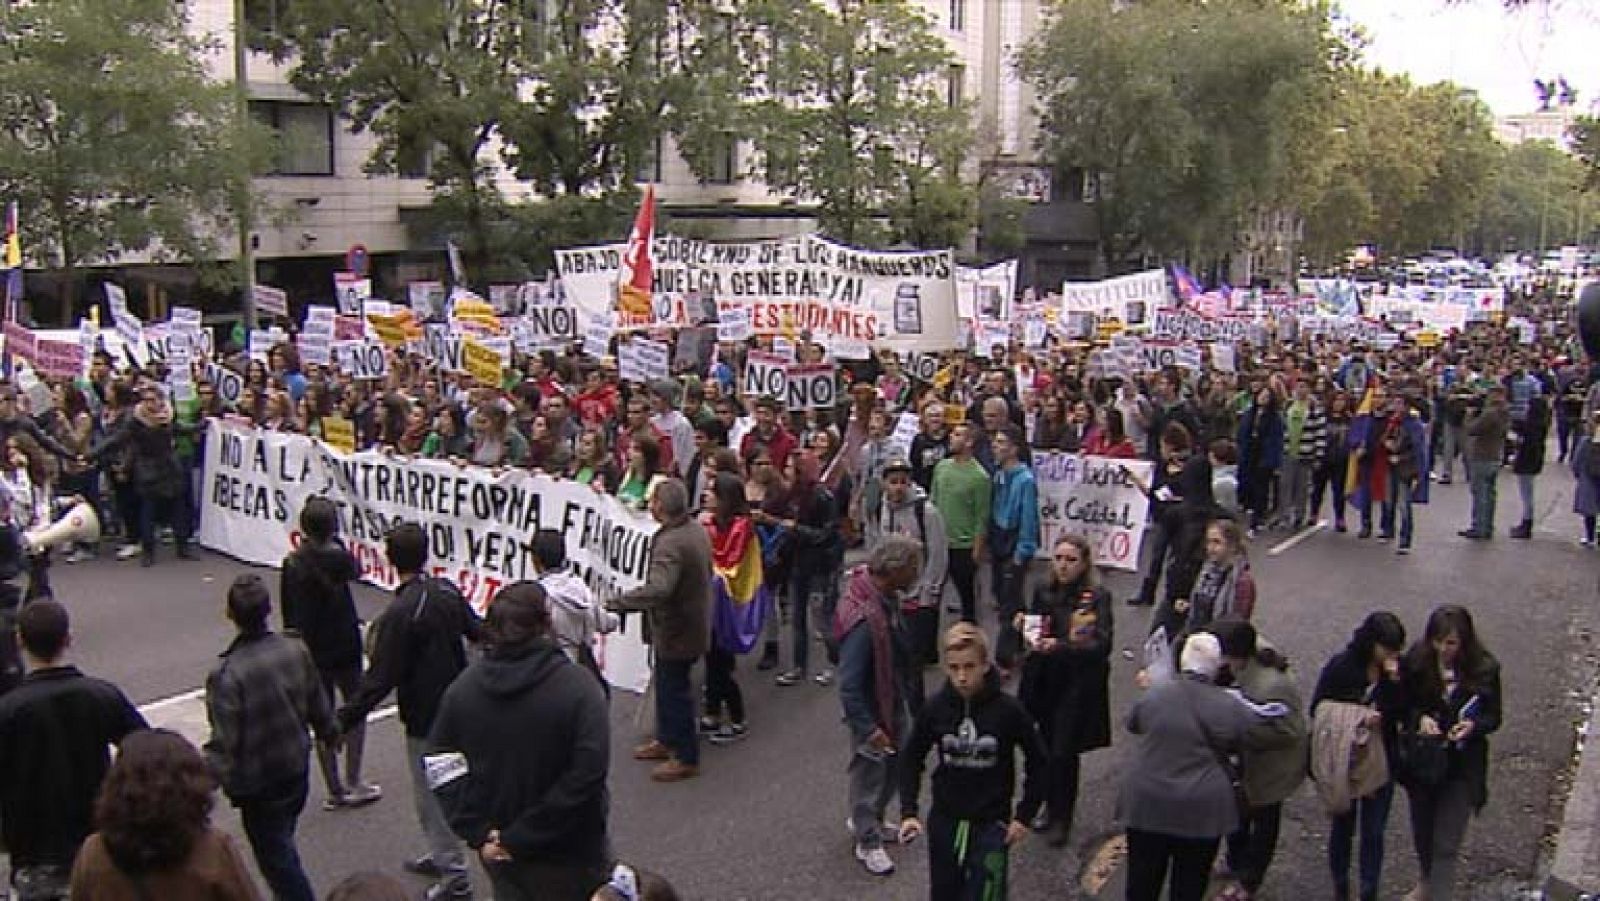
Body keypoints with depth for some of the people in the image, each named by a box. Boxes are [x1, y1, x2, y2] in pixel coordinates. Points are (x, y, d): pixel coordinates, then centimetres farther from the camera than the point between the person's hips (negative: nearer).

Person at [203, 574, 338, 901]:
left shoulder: (226, 674, -27)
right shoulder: (297, 650, -10)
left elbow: (224, 743, -24)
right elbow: (318, 706, 4)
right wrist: (329, 732, 23)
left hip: (258, 785, -6)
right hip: (297, 769, 6)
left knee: (275, 856, 9)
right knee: (282, 844, 26)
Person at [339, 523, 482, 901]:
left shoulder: (399, 613, -25)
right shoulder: (448, 591, -3)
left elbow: (380, 678, -24)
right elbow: (477, 632, 12)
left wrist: (344, 720, -19)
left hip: (426, 718, -8)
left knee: (430, 795, 6)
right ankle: (441, 854, 39)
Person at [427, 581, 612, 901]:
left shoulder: (463, 687, -5)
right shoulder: (578, 687, -21)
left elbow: (440, 766, -6)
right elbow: (586, 776, -28)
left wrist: (479, 832, -8)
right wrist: (521, 838, -21)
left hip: (497, 850, 5)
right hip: (566, 860, -4)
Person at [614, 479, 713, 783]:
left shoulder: (670, 544, -31)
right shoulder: (696, 529, 1)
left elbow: (658, 590, -44)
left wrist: (620, 601, -35)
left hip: (677, 630, -10)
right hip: (693, 619, 10)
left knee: (674, 690, 5)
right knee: (667, 685, 24)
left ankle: (686, 758, 18)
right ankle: (666, 740, 41)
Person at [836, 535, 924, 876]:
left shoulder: (885, 596, -8)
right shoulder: (864, 621, -36)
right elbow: (849, 686, -30)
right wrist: (868, 729, -26)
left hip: (896, 701, 9)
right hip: (872, 709, -9)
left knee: (896, 765, 24)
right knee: (870, 773, 12)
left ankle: (865, 820, 47)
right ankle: (868, 842, 34)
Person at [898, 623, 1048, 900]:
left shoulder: (1008, 709, -15)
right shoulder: (935, 708, -10)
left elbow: (1037, 761, -2)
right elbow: (911, 759, 3)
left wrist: (1025, 815, -3)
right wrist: (909, 812, -4)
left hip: (992, 825, -2)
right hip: (944, 822, 3)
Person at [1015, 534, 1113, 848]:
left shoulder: (1098, 597, -11)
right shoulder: (1043, 592, 2)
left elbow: (1102, 645, -19)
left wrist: (1061, 646, -31)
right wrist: (1023, 629, -9)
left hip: (1078, 686, -4)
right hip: (1043, 682, 4)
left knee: (1063, 754, -1)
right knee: (1045, 750, 8)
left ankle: (1062, 819, 19)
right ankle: (1051, 809, 31)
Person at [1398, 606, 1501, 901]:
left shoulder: (1484, 670, -15)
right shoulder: (1415, 662, -13)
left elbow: (1494, 718, -3)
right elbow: (1403, 705, -1)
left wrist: (1473, 725, -24)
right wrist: (1420, 718, -22)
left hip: (1463, 768, -3)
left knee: (1446, 845, -3)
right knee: (1422, 833, 23)